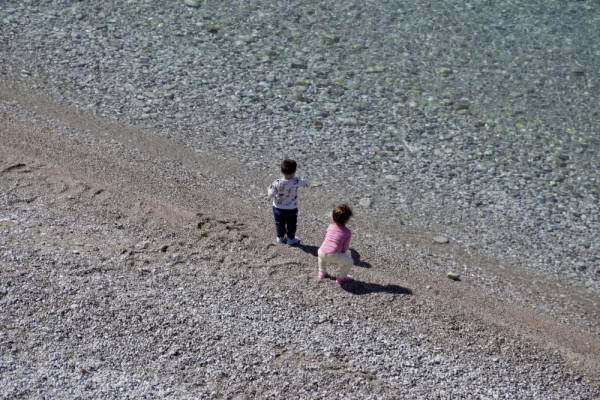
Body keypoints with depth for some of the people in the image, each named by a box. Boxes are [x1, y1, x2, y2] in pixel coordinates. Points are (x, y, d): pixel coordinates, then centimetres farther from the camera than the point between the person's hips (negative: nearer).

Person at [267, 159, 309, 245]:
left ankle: (280, 237, 38)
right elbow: (305, 183, -7)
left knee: (279, 223, 23)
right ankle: (291, 239, 33)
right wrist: (305, 183, 16)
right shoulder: (296, 182, -25)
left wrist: (269, 190, 3)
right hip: (292, 209, -1)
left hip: (278, 208, 1)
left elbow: (271, 195, -18)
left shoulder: (277, 183, -24)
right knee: (291, 224, 21)